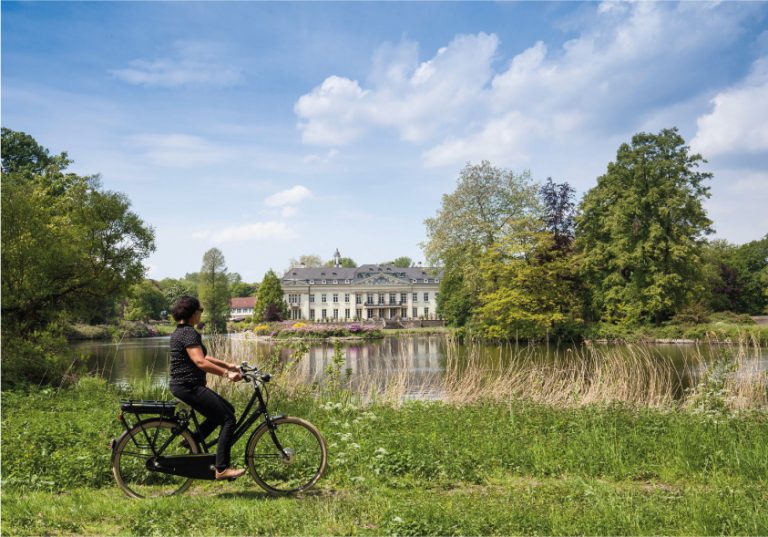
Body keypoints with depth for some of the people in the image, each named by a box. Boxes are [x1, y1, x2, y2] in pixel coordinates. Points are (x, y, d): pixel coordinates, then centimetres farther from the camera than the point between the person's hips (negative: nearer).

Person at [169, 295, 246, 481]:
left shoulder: (180, 331, 17)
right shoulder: (189, 333, -16)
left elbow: (203, 358, 21)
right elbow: (200, 362, -27)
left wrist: (228, 365, 17)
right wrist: (226, 374, -30)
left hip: (183, 386, 10)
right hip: (189, 387, -10)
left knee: (227, 409, 15)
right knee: (228, 419, -9)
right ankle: (222, 469, -9)